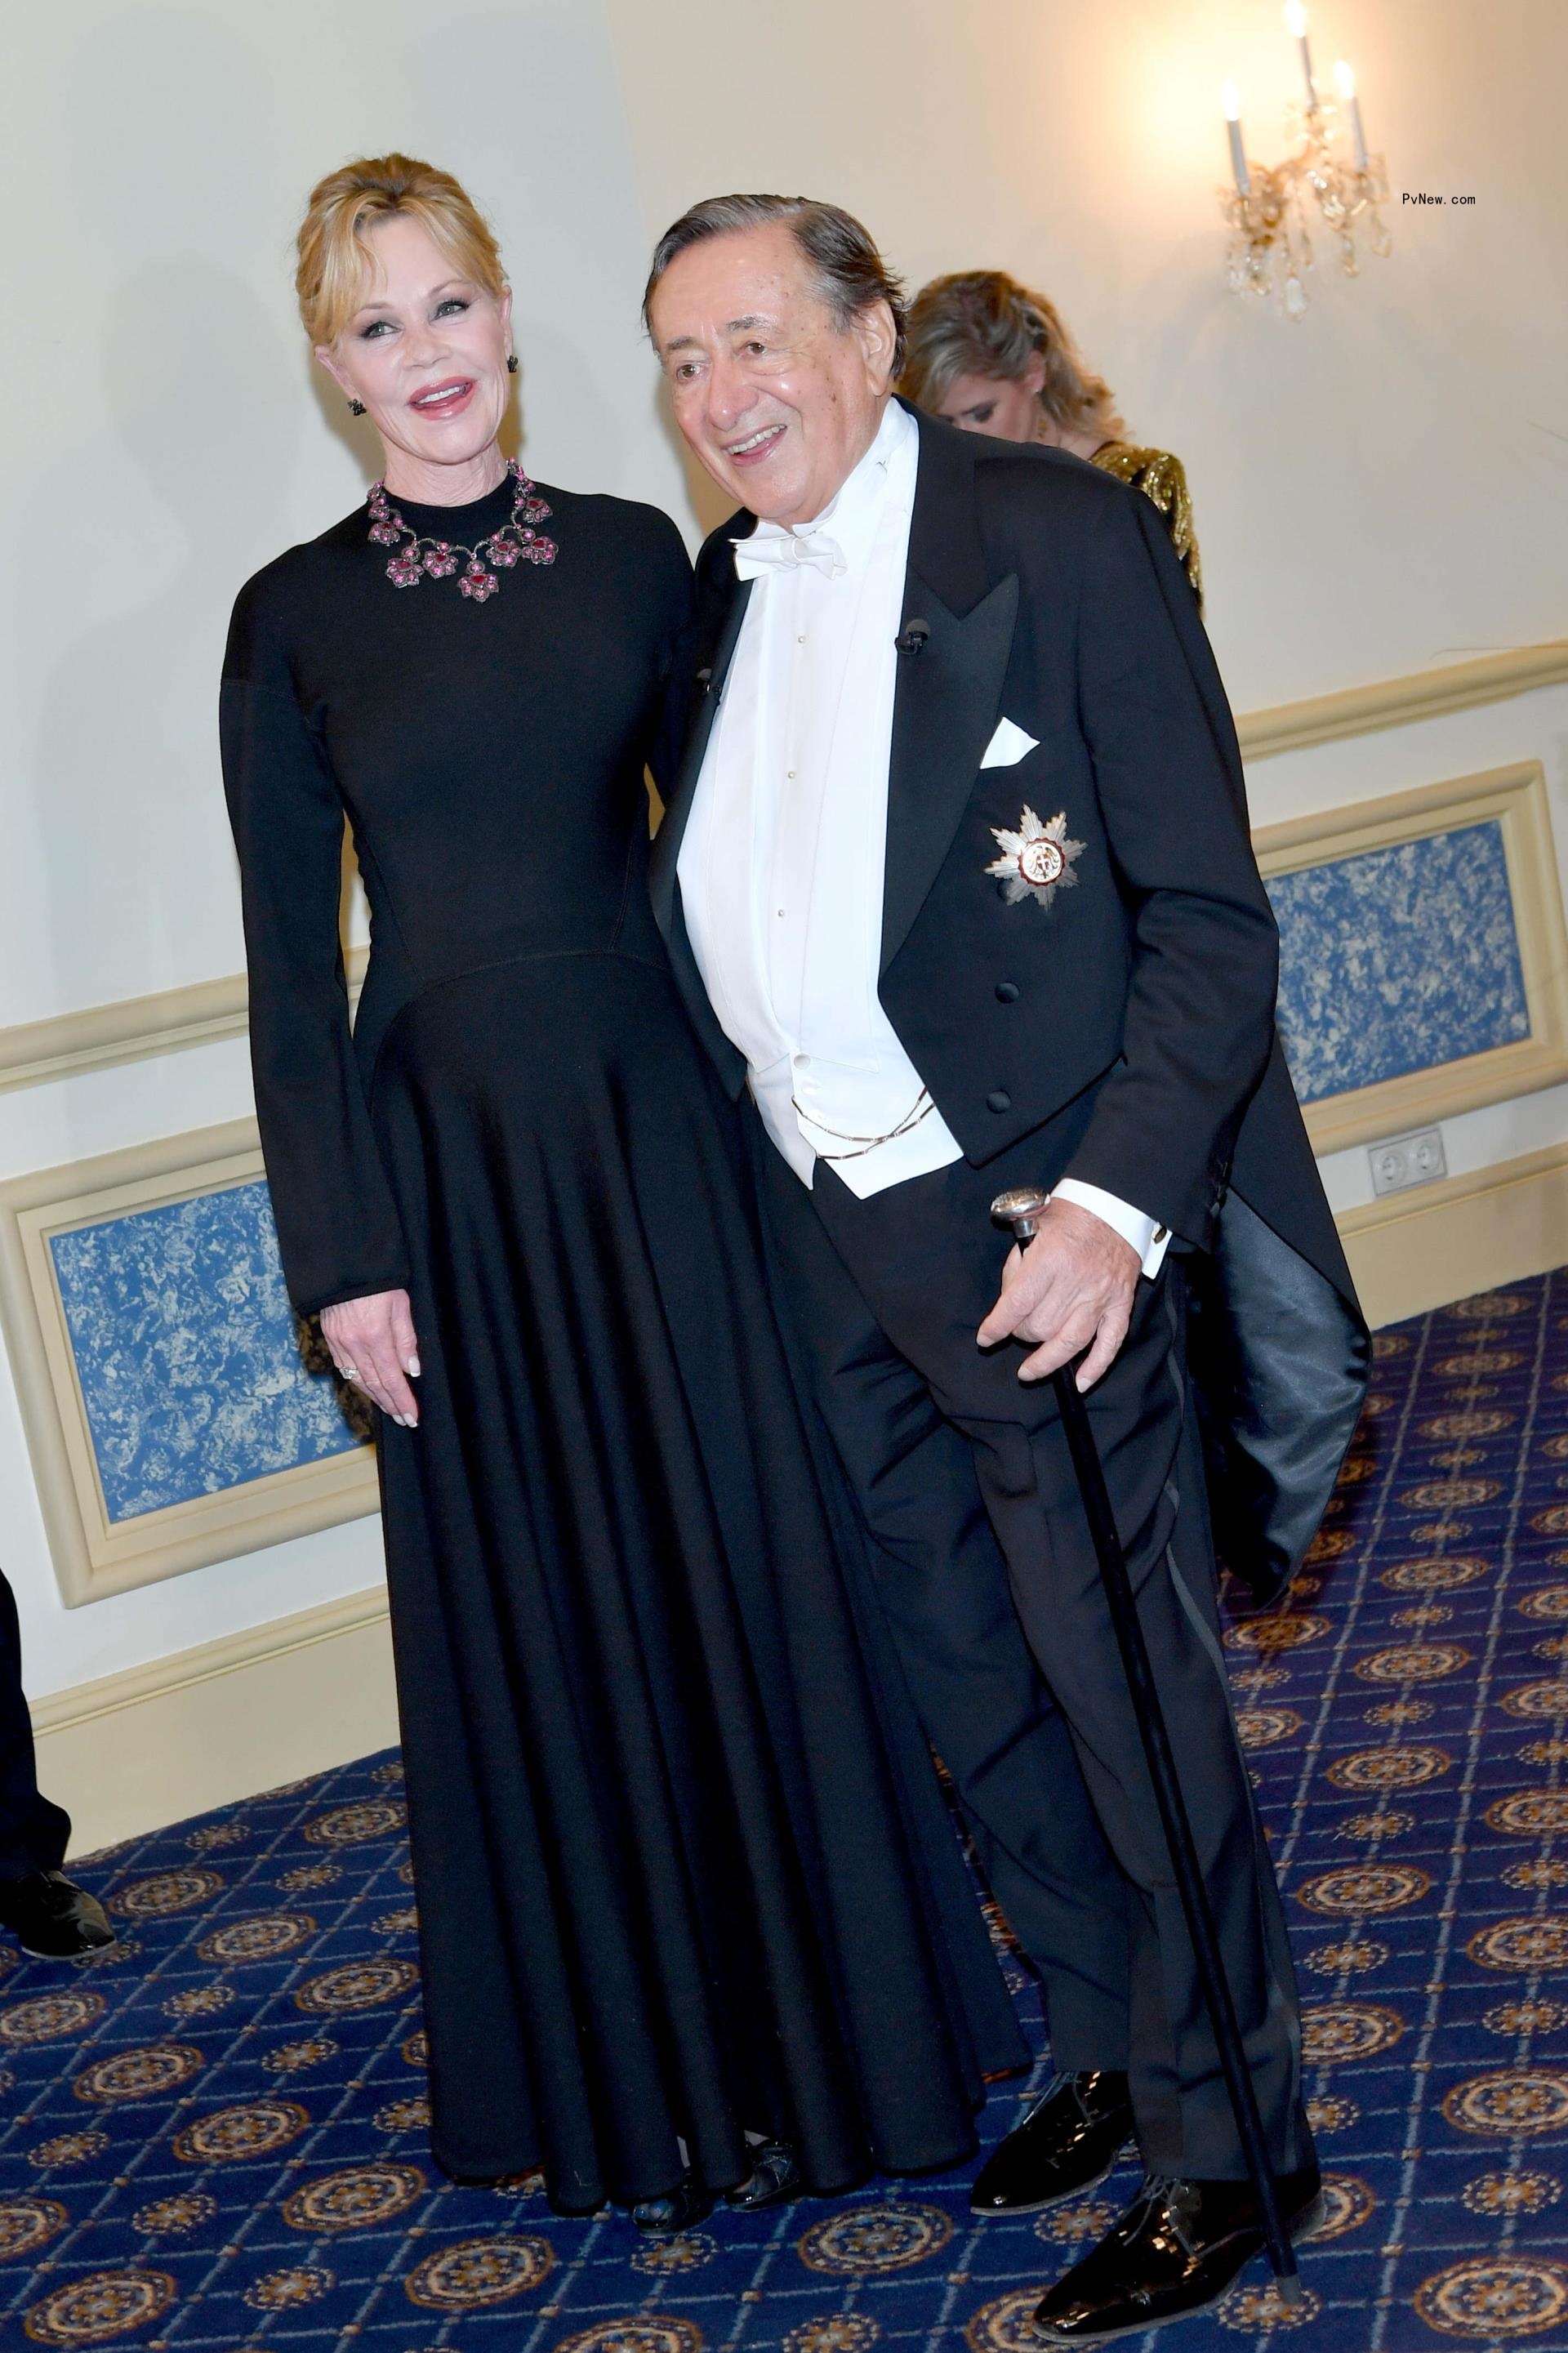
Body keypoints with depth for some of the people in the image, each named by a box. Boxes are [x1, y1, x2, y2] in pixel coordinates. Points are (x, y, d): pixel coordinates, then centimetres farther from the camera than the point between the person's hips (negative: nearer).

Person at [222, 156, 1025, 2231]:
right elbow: (291, 963, -1)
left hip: (668, 1123, 2)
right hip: (454, 1161, -1)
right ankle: (635, 2085, 26)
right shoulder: (296, 618, -1)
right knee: (544, 1612, 8)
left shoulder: (637, 556, 5)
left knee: (756, 1574, 7)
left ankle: (826, 2038, 26)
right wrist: (341, 1257, -5)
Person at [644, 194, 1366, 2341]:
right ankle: (1106, 2055, 38)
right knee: (977, 1693, 19)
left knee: (1132, 1698, 3)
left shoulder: (1063, 537, -12)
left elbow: (1208, 919, -15)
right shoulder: (719, 592, 8)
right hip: (835, 1251, 7)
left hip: (1039, 1225, -7)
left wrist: (1115, 1202, -25)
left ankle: (1234, 2145, 21)